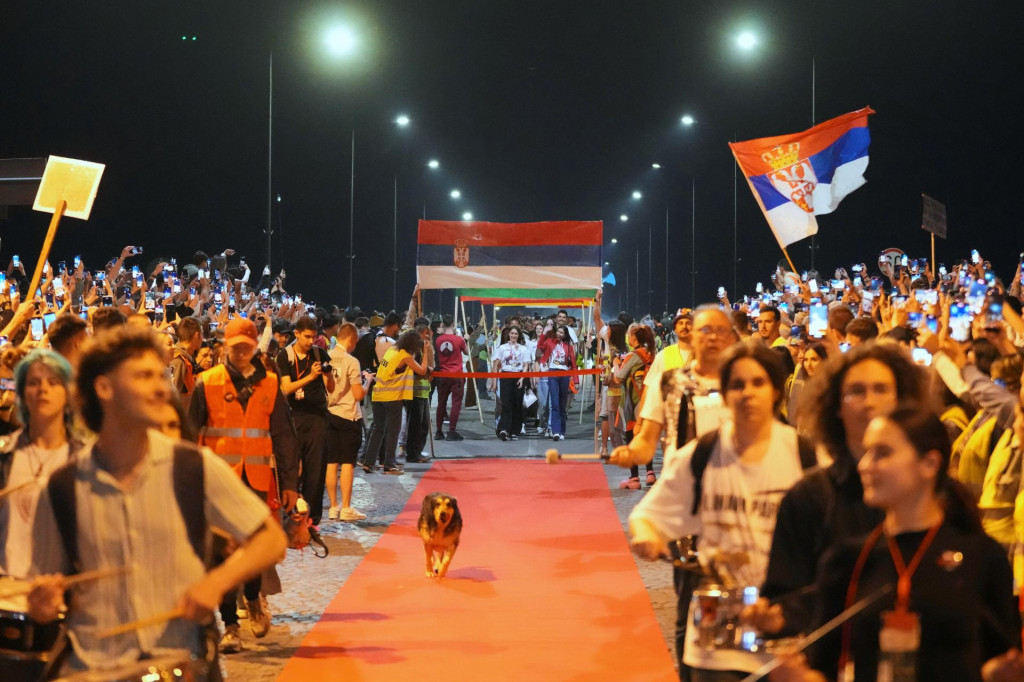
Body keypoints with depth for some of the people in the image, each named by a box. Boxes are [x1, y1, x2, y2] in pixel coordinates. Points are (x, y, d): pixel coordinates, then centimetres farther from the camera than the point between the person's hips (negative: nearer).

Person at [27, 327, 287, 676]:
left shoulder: (196, 467, 1)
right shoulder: (63, 488, 4)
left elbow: (271, 539, 8)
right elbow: (44, 593, 15)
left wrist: (218, 581, -7)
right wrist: (44, 605, -7)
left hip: (180, 660, -1)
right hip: (93, 665, 1)